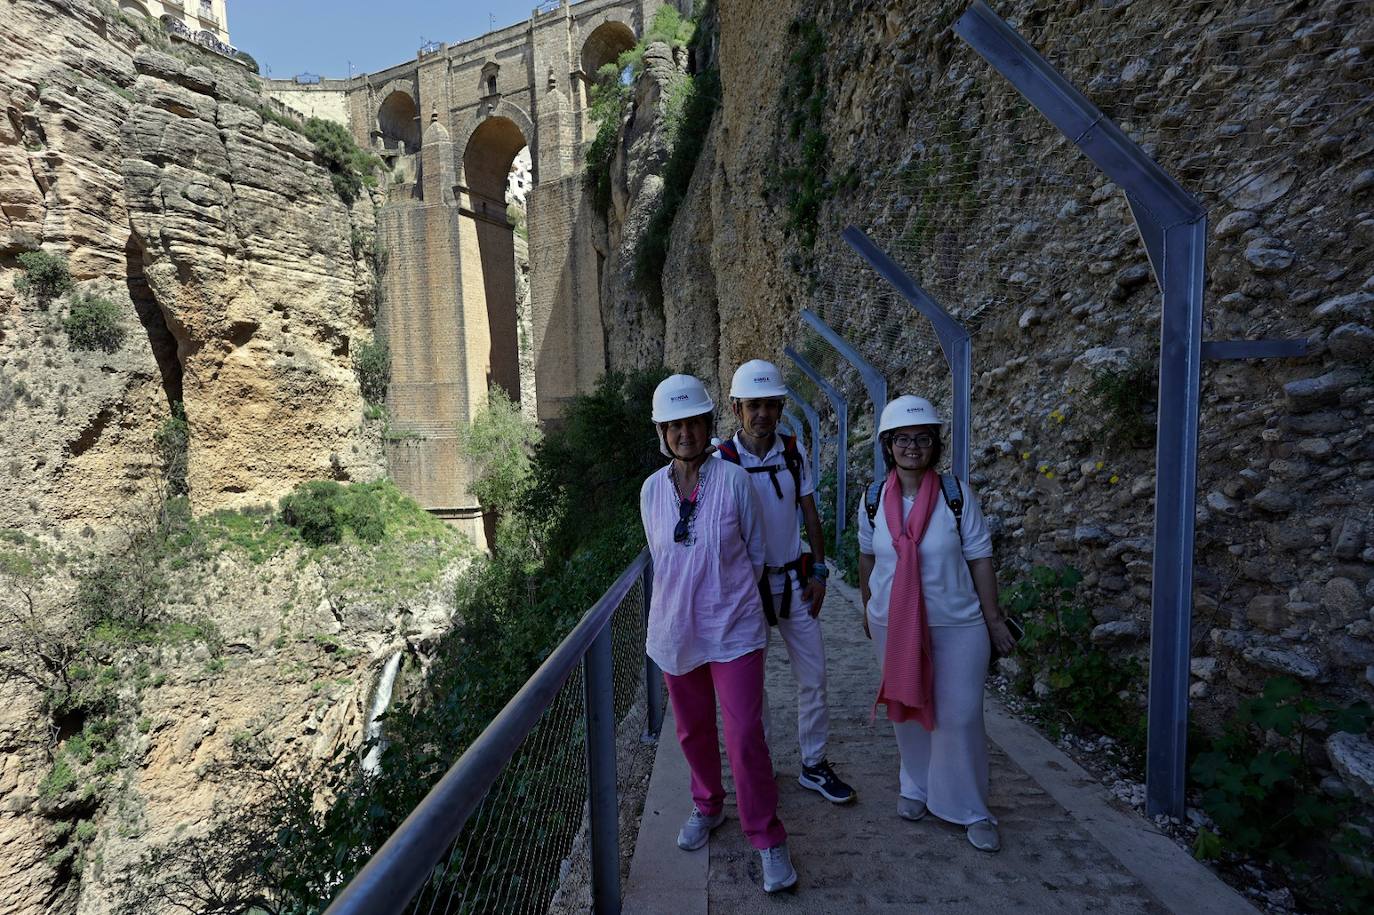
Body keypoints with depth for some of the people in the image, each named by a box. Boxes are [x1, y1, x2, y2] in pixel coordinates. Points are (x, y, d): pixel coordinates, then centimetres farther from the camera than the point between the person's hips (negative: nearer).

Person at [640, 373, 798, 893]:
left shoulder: (734, 481, -11)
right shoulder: (652, 490, -2)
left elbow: (756, 552, 0)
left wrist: (728, 595, 7)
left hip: (732, 628, -3)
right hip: (675, 630, 4)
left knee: (745, 736, -2)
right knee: (693, 731, 18)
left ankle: (768, 839, 20)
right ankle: (708, 807, 44)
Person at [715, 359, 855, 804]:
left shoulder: (795, 453, 0)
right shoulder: (721, 461, -12)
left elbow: (810, 516, 7)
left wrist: (818, 572, 3)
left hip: (794, 580, 4)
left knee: (813, 676, 9)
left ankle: (815, 766, 27)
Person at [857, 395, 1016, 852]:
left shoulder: (956, 493, -11)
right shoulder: (874, 500, -5)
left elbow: (979, 558, -5)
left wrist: (993, 618, -2)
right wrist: (868, 609, 17)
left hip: (957, 625, -2)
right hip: (893, 625, 2)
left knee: (960, 717, 3)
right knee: (907, 710, 15)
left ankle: (972, 810, 24)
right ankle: (916, 788, 38)